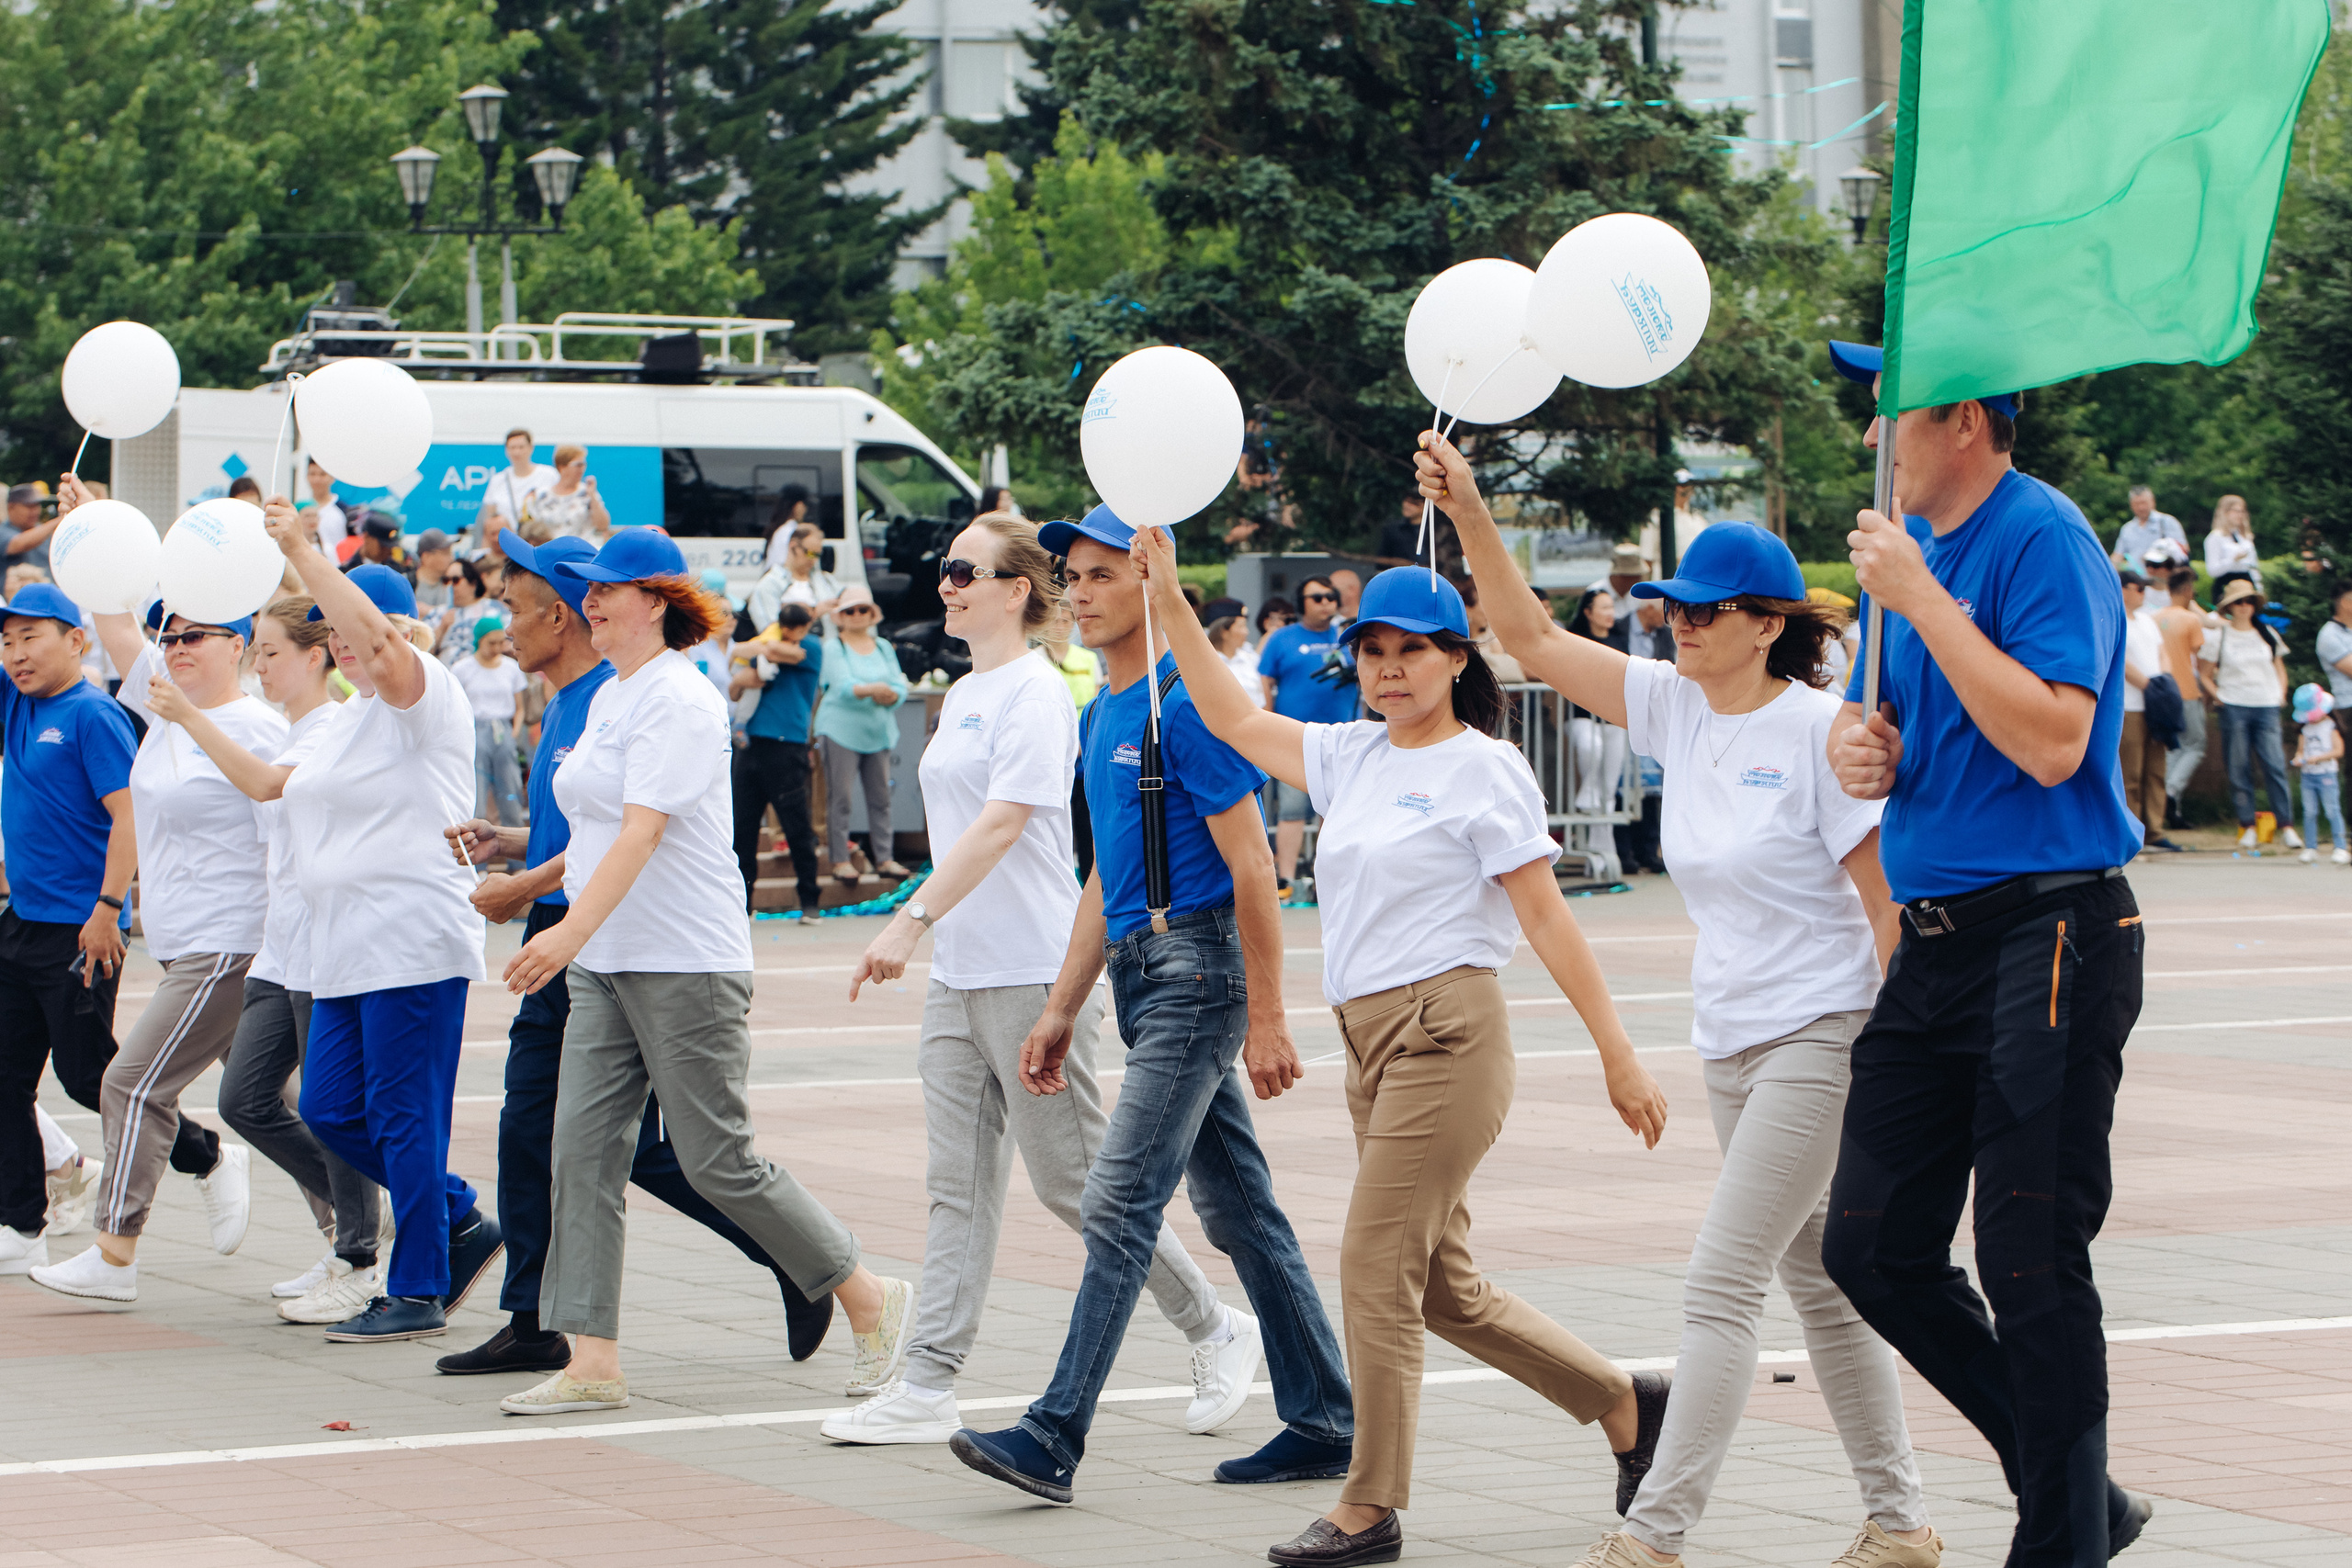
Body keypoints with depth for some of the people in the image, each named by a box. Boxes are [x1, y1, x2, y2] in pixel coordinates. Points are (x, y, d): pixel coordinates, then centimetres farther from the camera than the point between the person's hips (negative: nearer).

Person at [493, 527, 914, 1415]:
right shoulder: (609, 697, 14)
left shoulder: (677, 700, -14)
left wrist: (574, 929, -35)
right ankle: (591, 1365, 0)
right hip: (605, 968, 9)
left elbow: (643, 829, -26)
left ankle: (873, 1303, 12)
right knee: (583, 1152, -1)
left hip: (686, 965, -9)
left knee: (719, 1165, -4)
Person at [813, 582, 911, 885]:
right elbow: (843, 685, -16)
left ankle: (884, 858, 8)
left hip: (879, 732, 4)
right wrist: (872, 689, -33)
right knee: (840, 797, -5)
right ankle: (840, 860, -1)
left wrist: (889, 695, -17)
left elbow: (899, 687, 6)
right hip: (841, 730, -4)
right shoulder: (833, 648, 0)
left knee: (880, 796, 3)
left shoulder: (884, 647, 15)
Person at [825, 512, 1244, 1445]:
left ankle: (1216, 1333, 14)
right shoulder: (962, 697, 15)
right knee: (958, 1185, 5)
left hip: (1035, 973, -9)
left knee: (1072, 1180, -2)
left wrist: (910, 921, -29)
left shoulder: (1035, 695, -13)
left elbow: (1001, 824, -23)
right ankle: (927, 1389, 3)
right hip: (958, 974, 9)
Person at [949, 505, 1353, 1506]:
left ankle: (1055, 1438, -12)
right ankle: (1325, 1425, 17)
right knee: (1240, 1212, 11)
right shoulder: (1100, 718, 15)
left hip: (1197, 968, -10)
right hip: (1140, 971, 10)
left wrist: (1266, 1019, -18)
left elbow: (1252, 868, -15)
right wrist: (1062, 1010, 19)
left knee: (1118, 1207, -11)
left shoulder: (1186, 705, -13)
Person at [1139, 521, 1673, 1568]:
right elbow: (1228, 717, 17)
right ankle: (1626, 1404, 26)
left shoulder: (1484, 769, -5)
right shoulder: (1352, 756, 14)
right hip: (1371, 1042, 8)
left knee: (1376, 1269, -8)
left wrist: (1617, 1053, -8)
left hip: (1447, 1034, -8)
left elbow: (1546, 917, -7)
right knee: (1445, 1292, 11)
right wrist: (1169, 596, 9)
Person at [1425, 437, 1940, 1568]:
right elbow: (1534, 640, 4)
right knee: (1818, 1285, 14)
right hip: (1732, 1041, 8)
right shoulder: (1676, 708, 4)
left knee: (1720, 1284, -11)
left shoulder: (1818, 730, -15)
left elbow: (1891, 905, -13)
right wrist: (1471, 517, -8)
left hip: (1822, 1037, -8)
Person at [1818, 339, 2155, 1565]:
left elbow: (2053, 740, -23)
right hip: (1933, 944, 9)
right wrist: (1853, 742, 1)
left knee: (2032, 1267, -5)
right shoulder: (1910, 543, 14)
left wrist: (1923, 601, -21)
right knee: (1874, 1252, 8)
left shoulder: (2041, 540, -12)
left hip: (2048, 935, -9)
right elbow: (1869, 712, 25)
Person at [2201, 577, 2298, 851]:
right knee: (2239, 768, -1)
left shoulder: (2267, 634, 11)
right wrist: (2216, 694, -5)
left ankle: (2286, 826, -5)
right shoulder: (2219, 636, 4)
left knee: (2275, 765, -7)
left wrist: (2282, 693, 7)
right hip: (2234, 707, -1)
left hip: (2267, 707, 1)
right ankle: (2247, 826, 5)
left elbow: (2280, 667, 21)